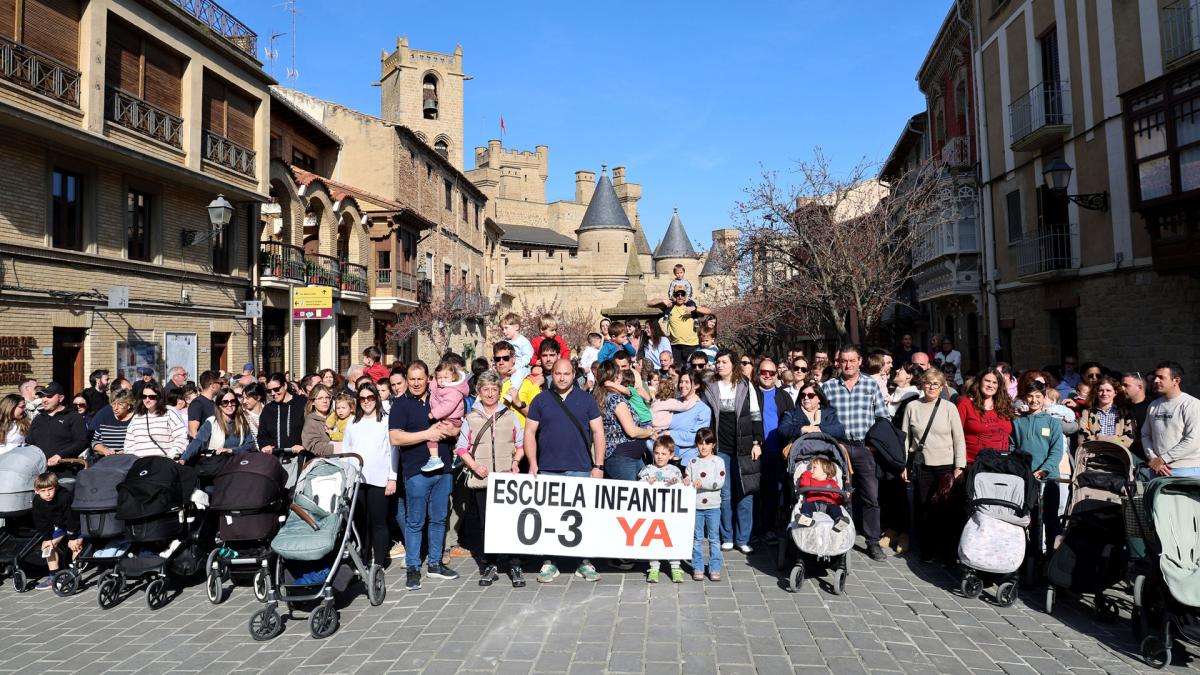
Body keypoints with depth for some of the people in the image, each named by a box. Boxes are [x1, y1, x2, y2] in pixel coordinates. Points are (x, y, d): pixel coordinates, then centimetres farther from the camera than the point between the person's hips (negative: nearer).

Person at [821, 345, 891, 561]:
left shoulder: (872, 385, 5)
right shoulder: (828, 387, 4)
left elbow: (883, 418, 6)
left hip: (865, 447, 0)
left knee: (871, 496, 2)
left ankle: (873, 542, 13)